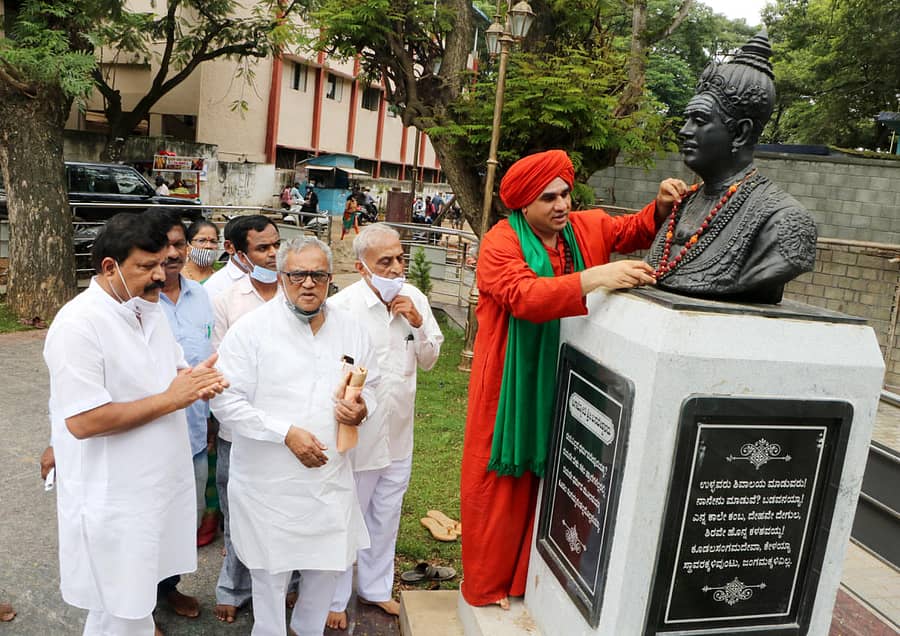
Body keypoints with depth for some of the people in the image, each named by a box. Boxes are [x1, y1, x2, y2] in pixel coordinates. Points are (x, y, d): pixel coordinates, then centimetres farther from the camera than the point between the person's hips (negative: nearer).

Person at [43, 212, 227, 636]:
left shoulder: (150, 310, 5)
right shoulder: (78, 325, -22)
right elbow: (83, 421, -27)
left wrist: (197, 380, -9)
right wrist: (170, 399, -25)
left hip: (159, 484, 8)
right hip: (114, 501, -8)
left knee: (140, 597, 23)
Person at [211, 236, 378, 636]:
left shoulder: (350, 330, 2)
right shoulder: (252, 329, -11)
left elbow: (371, 385, 13)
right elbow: (227, 401, -14)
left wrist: (363, 409, -10)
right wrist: (287, 433, -20)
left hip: (330, 477, 4)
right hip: (269, 482, -4)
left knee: (328, 564, 18)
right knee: (271, 570, 13)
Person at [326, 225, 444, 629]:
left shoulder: (414, 299, -2)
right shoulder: (342, 306, -20)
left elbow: (429, 360, 4)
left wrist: (417, 322, -12)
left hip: (399, 432, 6)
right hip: (357, 432, -5)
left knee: (386, 518, 22)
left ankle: (375, 586, 44)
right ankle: (335, 599, 34)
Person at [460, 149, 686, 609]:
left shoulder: (588, 227, 3)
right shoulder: (501, 243, -15)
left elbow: (637, 230, 12)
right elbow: (524, 296, -31)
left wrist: (663, 207, -11)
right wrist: (595, 278, -41)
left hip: (565, 377, 5)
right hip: (512, 380, -5)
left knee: (547, 475, 14)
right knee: (500, 480, 7)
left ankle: (527, 577, 31)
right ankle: (486, 583, 23)